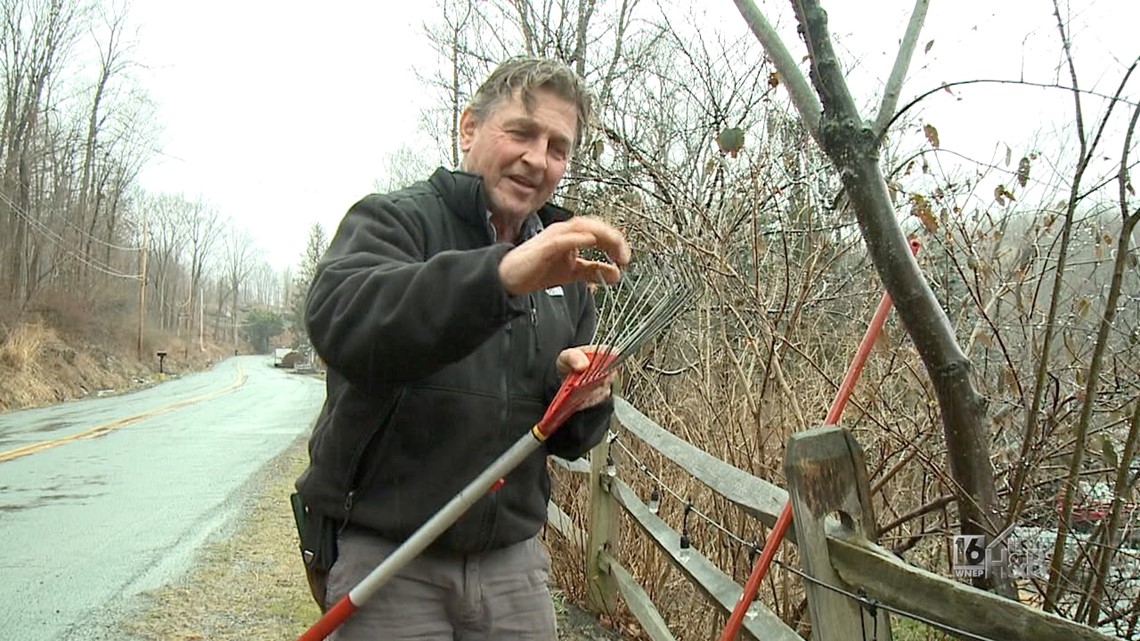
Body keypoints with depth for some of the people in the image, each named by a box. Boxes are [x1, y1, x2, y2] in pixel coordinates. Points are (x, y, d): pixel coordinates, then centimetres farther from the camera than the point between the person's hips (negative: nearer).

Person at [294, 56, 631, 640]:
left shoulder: (563, 272, 12)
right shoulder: (393, 219, -6)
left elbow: (566, 439, 13)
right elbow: (338, 321, -29)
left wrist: (581, 395, -11)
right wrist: (501, 274, -42)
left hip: (513, 561, 5)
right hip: (384, 555, -5)